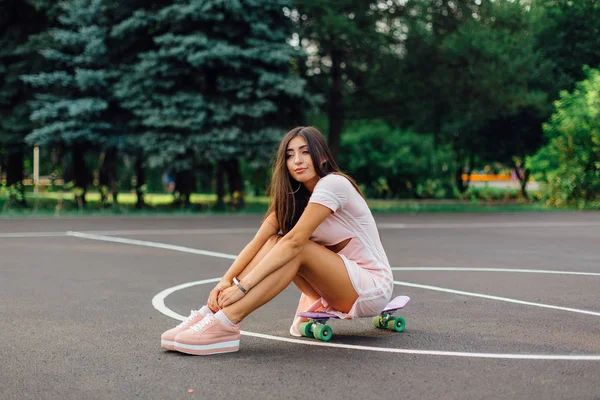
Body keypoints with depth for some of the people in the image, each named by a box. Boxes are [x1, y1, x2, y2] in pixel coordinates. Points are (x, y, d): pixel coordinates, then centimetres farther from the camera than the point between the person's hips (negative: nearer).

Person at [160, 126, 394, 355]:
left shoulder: (332, 184, -19)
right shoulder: (294, 196, 4)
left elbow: (294, 242, -28)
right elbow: (258, 241, -8)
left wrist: (243, 286, -32)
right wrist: (226, 279, -25)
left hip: (373, 286, -7)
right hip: (341, 283, 7)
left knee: (297, 249, -28)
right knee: (275, 242, -12)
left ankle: (224, 325, -36)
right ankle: (213, 311, -21)